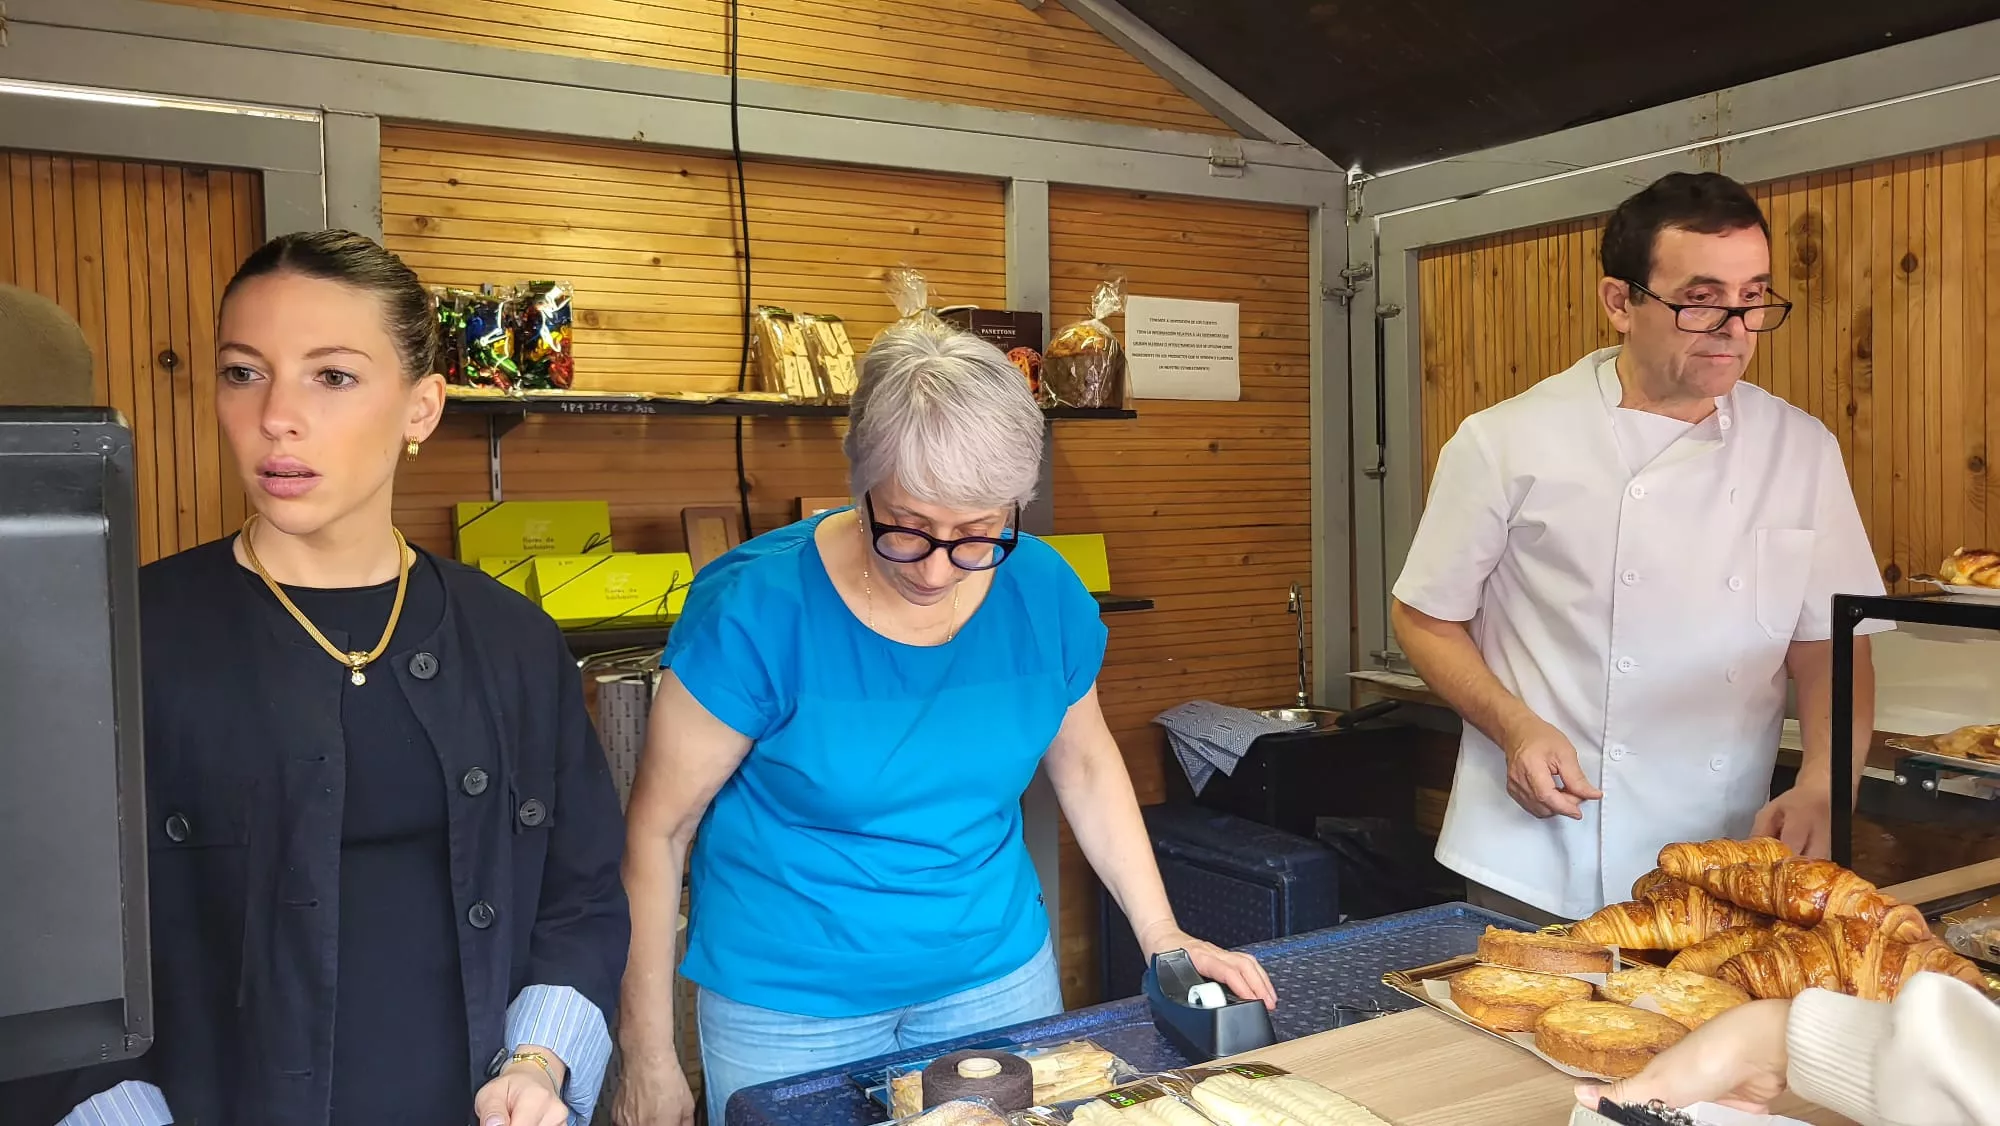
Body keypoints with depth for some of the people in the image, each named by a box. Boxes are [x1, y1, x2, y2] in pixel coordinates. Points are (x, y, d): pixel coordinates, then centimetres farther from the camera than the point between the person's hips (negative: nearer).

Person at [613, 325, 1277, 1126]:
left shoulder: (1044, 593, -11)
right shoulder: (756, 610, -22)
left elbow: (1084, 764, 7)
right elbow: (657, 828, -13)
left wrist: (1161, 936, 2)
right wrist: (648, 1061, -9)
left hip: (999, 972, 4)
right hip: (791, 1005, -3)